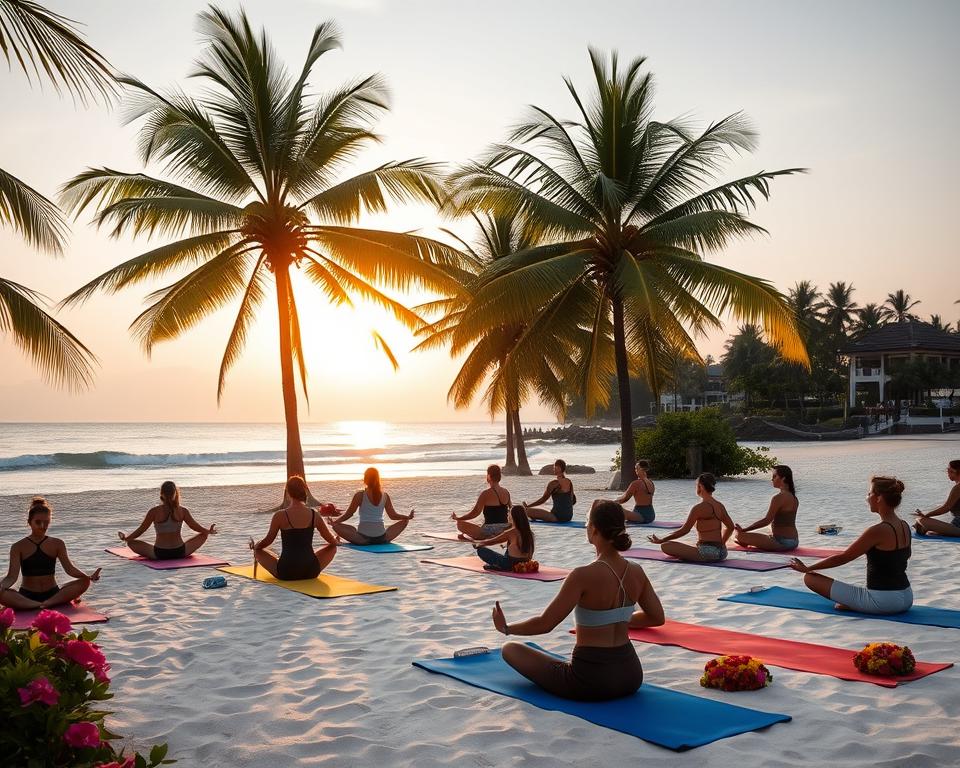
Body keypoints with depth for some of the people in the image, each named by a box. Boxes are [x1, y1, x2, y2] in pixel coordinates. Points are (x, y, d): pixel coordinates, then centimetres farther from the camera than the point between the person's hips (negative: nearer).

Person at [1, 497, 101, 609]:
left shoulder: (57, 544, 6)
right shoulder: (18, 547, 2)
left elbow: (69, 568, -6)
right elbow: (12, 576, -8)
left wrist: (89, 577, -26)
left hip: (53, 594, 1)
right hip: (26, 596, -1)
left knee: (85, 582, -23)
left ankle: (49, 603, -32)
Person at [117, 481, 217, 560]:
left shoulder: (154, 511, -7)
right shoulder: (183, 511, -4)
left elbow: (140, 531, -1)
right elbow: (197, 527, 5)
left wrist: (125, 538, 16)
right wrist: (209, 531, 24)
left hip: (159, 554, 0)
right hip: (180, 553, 1)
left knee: (131, 542, 17)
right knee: (203, 535, 22)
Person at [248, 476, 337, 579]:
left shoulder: (280, 516, -10)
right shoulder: (315, 515, -3)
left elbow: (268, 541, 2)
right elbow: (333, 542, 8)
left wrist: (254, 546, 24)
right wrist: (336, 539, 33)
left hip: (286, 574, -1)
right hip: (311, 572, 1)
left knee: (258, 551, 22)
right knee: (332, 547, 28)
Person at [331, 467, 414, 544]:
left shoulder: (360, 495, -4)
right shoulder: (385, 496, 4)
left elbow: (348, 514, 1)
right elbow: (393, 516, 8)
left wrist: (333, 522, 14)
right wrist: (408, 517, 21)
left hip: (362, 538, -1)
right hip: (382, 538, 1)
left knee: (336, 526, 11)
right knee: (404, 521, 23)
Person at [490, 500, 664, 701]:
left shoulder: (584, 576, -22)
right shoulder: (636, 572, -4)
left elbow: (545, 624, -19)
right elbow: (657, 618, 9)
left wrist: (506, 628, -2)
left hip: (591, 682, -6)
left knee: (510, 649, 10)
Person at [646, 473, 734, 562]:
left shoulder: (699, 508, -14)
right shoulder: (720, 506, 8)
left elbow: (684, 530, -13)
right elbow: (730, 527, 18)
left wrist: (661, 540, -5)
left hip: (707, 553, -9)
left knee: (665, 546, -13)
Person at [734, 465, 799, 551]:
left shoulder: (779, 498, -18)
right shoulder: (793, 497, 12)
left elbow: (767, 521, -21)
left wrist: (744, 530, -18)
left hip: (782, 543, -10)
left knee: (740, 536, -20)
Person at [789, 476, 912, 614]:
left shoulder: (878, 531, -20)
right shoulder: (904, 526, 4)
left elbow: (842, 558, -14)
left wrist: (807, 568, -3)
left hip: (882, 600, -8)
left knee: (810, 578, -8)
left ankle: (852, 605, -5)